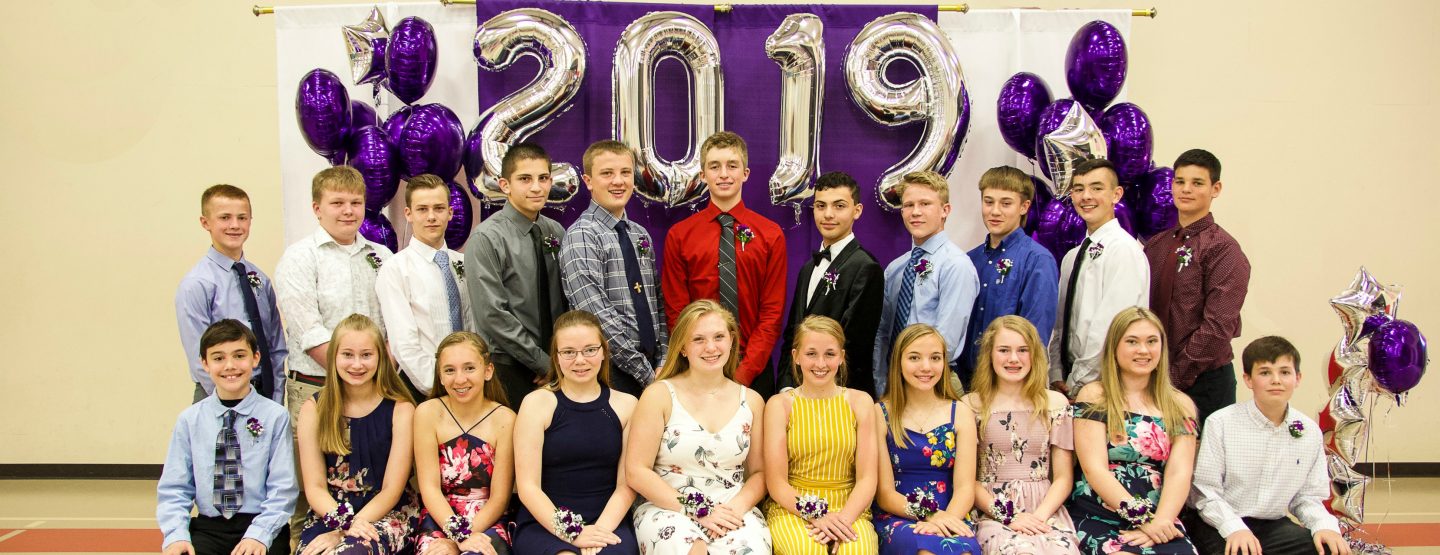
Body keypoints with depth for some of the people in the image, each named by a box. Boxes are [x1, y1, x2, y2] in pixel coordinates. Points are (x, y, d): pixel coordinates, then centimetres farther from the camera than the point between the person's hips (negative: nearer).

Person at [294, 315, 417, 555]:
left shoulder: (400, 409, 0)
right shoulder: (314, 409, 5)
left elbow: (392, 488, -4)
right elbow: (314, 486, 1)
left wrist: (346, 532, -16)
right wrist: (344, 523, -18)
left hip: (387, 513, -2)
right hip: (329, 513, 2)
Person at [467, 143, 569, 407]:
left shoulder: (557, 232, 6)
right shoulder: (487, 238, -10)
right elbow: (493, 315, -16)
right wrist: (544, 363, -13)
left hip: (556, 364, 5)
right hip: (510, 370, -5)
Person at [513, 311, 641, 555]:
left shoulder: (625, 405, 8)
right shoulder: (537, 403, 1)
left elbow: (626, 484, 3)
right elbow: (527, 486, -3)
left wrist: (601, 529, -13)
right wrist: (571, 533, -14)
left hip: (609, 523, 2)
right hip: (545, 524, -1)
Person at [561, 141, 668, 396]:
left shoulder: (641, 235, 12)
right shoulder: (581, 236, -11)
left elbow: (657, 303, 12)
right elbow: (598, 316, -18)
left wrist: (662, 364, 0)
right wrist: (646, 373, -15)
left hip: (653, 368, 6)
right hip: (609, 373, -6)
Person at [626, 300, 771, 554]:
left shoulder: (751, 401, 8)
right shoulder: (660, 395, -2)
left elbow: (759, 472, 12)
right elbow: (636, 472, -6)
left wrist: (737, 507, -10)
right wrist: (696, 511, -12)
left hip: (733, 512, 2)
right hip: (668, 510, -2)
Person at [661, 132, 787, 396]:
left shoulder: (771, 235, 1)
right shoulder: (678, 236, 1)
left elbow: (773, 312, -2)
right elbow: (676, 312, 0)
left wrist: (745, 372, -12)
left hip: (753, 371, 0)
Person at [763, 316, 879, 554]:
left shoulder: (860, 402, 6)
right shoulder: (779, 405, 2)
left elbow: (866, 478, 1)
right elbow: (776, 483, -2)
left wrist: (844, 518, -17)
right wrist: (815, 515, -18)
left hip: (848, 508, 1)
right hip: (791, 507, 0)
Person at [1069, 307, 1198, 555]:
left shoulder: (1180, 405, 13)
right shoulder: (1093, 397, 3)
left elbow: (1179, 472, 1)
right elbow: (1094, 469, -6)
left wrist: (1158, 523, -15)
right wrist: (1144, 520, -14)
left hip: (1159, 520, 3)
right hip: (1097, 517, -3)